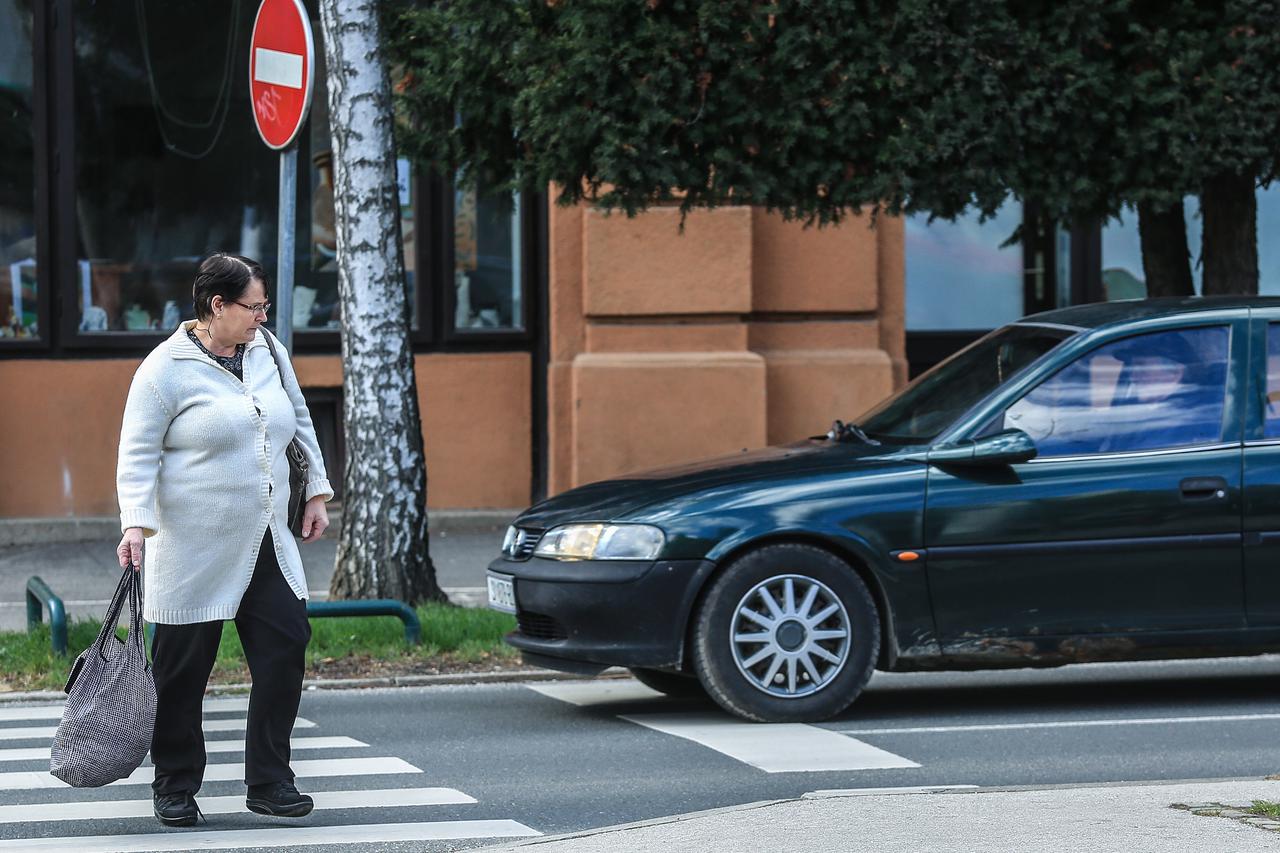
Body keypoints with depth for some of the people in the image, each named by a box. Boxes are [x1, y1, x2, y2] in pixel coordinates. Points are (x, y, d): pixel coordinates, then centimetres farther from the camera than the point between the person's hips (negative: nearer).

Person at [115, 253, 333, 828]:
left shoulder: (265, 351, 9)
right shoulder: (166, 369, -9)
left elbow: (300, 423, 20)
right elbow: (138, 455, -10)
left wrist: (316, 493, 19)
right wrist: (135, 525, -21)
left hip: (266, 543, 5)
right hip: (194, 550, -5)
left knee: (286, 646, -3)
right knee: (183, 670, 1)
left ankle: (269, 782, 6)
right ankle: (174, 788, 15)